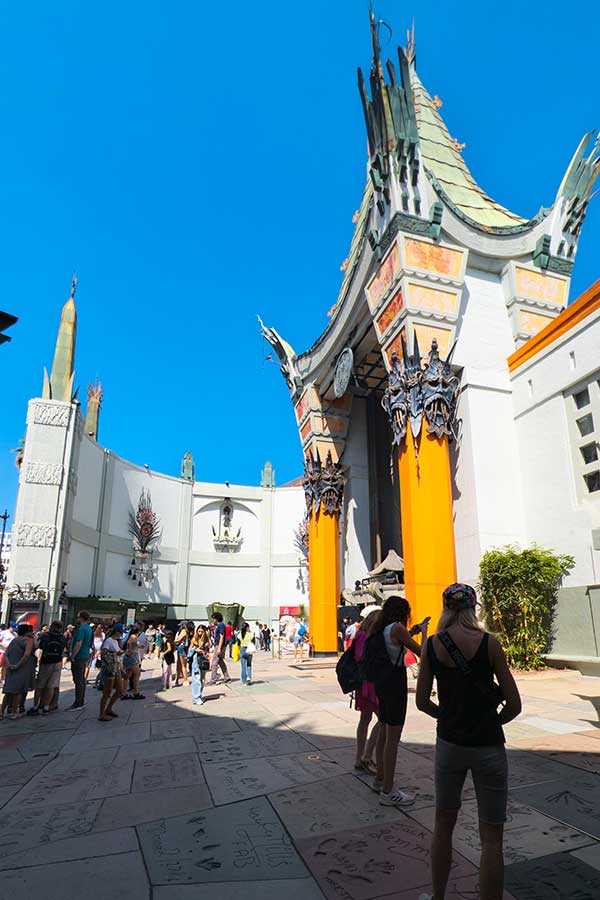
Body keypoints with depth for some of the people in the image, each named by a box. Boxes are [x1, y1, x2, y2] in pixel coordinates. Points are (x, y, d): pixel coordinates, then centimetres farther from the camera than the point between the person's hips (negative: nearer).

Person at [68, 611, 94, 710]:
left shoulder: (81, 629, -17)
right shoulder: (89, 629, 13)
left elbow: (78, 644, -24)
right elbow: (91, 644, 19)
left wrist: (72, 656, -17)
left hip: (78, 657, -10)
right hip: (85, 657, 10)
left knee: (78, 680, -5)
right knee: (82, 680, 15)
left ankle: (78, 703, -1)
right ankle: (81, 702, 22)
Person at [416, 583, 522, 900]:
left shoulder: (432, 645, -7)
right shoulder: (489, 643, -13)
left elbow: (422, 702, 0)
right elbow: (514, 705, -8)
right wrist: (491, 724, 9)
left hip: (449, 744, 3)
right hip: (488, 747, -2)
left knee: (443, 825, 21)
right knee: (491, 838, 11)